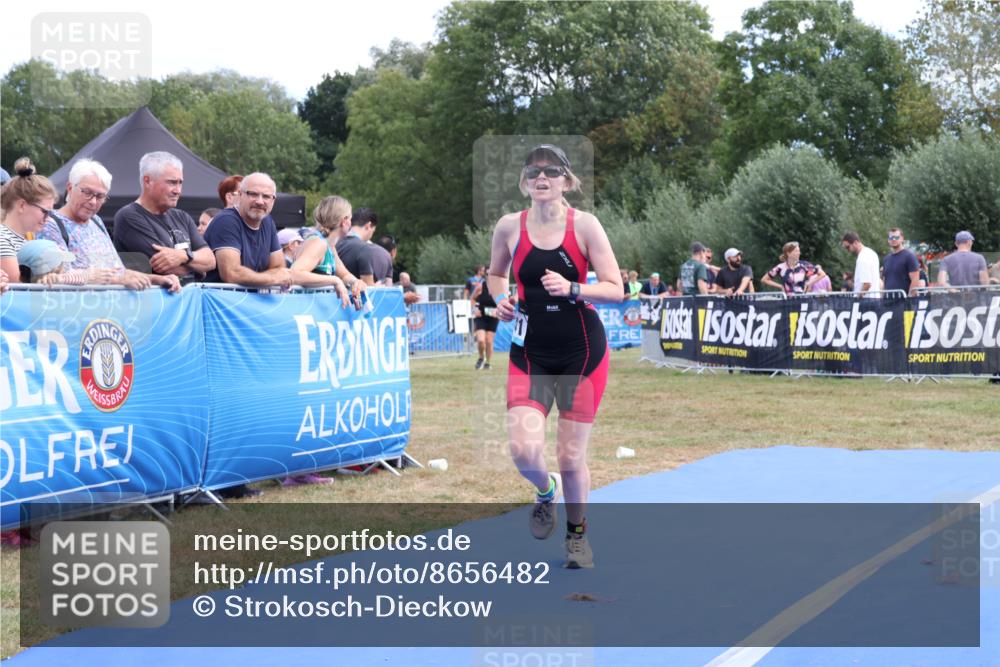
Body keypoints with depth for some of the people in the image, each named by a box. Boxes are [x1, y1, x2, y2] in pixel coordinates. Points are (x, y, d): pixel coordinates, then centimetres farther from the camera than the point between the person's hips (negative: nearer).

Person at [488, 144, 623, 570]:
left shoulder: (584, 224, -8)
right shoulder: (509, 227, -2)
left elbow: (616, 290, -9)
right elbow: (495, 274, 17)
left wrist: (572, 290, -25)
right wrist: (501, 299, -4)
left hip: (582, 352, -1)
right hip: (530, 353, 1)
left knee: (571, 457, 2)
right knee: (523, 450, -14)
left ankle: (577, 533, 29)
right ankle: (545, 490, 23)